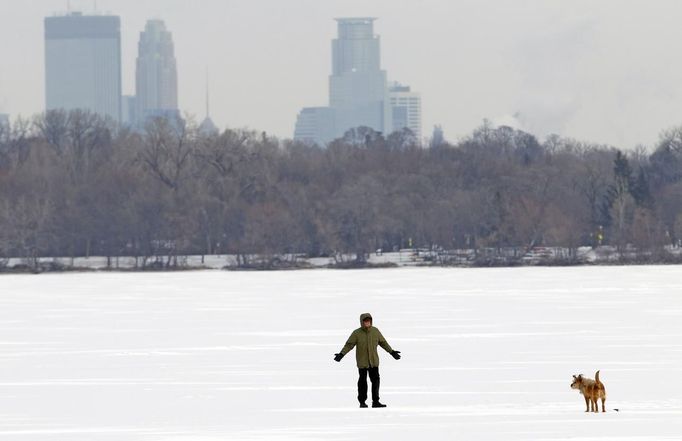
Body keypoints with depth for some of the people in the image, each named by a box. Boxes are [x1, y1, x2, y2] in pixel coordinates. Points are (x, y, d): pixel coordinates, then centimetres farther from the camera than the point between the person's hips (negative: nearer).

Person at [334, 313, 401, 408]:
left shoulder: (375, 331, 0)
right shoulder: (356, 333, -9)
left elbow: (383, 342, 10)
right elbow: (349, 345, -10)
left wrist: (392, 352, 14)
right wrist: (341, 354, -22)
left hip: (374, 361, 2)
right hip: (362, 362, -2)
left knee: (375, 380, -4)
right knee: (362, 381, 5)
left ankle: (375, 401, -1)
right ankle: (362, 402, 16)